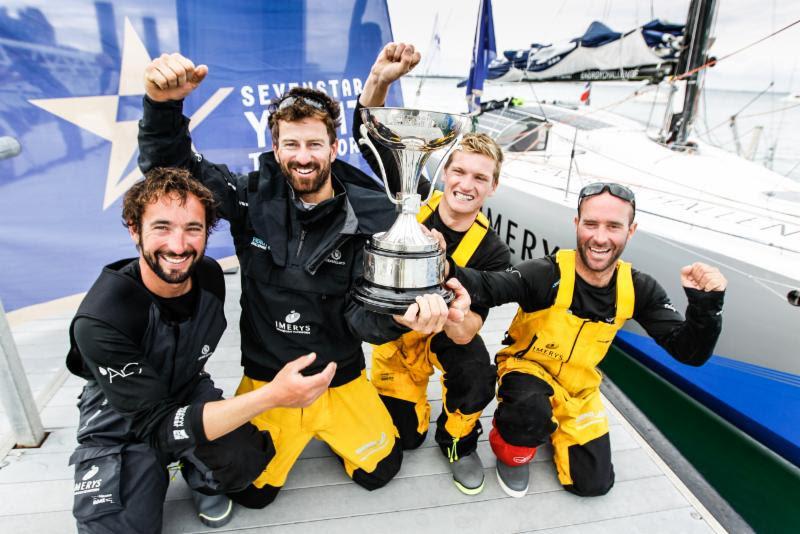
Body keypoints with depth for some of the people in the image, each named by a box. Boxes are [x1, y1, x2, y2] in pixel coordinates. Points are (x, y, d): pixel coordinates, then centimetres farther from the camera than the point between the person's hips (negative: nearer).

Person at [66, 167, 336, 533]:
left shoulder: (210, 276, -14)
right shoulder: (100, 321, -29)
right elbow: (158, 424, -31)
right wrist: (271, 396, -40)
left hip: (188, 397, 2)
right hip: (120, 427, -2)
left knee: (245, 457, -25)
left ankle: (201, 478, 8)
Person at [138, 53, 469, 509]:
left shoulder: (368, 216, -15)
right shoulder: (253, 198, -11)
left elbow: (361, 309, -17)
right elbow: (170, 165, -9)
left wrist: (397, 317, -41)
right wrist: (164, 104, -29)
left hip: (340, 379, 0)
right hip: (266, 378, 1)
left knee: (379, 470, 9)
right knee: (250, 491, 7)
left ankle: (325, 425, 37)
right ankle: (297, 429, 36)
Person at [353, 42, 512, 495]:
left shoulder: (492, 253, -22)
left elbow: (464, 333, -27)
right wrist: (380, 79, -41)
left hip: (449, 331, -1)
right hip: (393, 328, 1)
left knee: (478, 383, -32)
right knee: (405, 436, 5)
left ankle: (458, 440, 4)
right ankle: (415, 391, 41)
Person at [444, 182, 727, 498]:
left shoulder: (637, 290, -13)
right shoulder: (547, 274, -30)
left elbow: (690, 353, -12)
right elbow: (487, 287, -48)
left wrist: (706, 304, -31)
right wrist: (447, 270, -71)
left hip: (580, 389, 5)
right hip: (528, 369, -4)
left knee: (594, 484, 3)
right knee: (531, 413, -39)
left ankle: (552, 425, 32)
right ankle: (511, 451, 0)